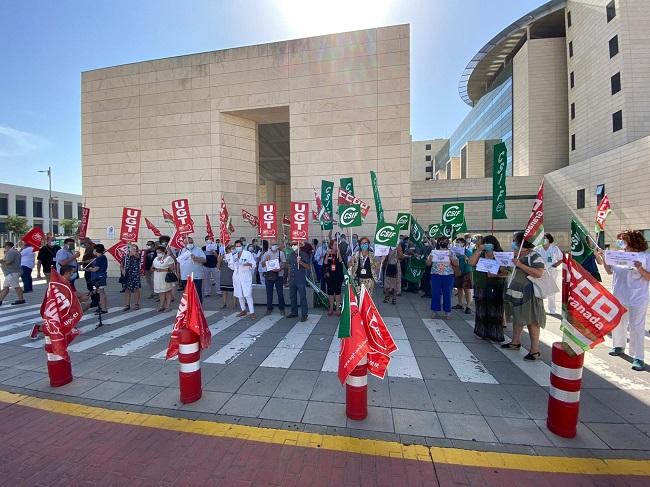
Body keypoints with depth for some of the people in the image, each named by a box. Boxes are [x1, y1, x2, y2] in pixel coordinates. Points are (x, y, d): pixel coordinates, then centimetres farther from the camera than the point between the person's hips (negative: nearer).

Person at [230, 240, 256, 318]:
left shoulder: (248, 254, 0)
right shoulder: (233, 256, 14)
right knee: (239, 295, 10)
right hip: (237, 277, 5)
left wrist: (249, 264, -23)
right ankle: (243, 310, 25)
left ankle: (252, 312, -9)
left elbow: (254, 264, -3)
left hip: (246, 277, -5)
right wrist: (229, 263, -4)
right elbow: (232, 267, 16)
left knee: (248, 295, -12)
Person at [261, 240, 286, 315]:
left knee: (280, 293, 1)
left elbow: (284, 263, -1)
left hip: (278, 275, -2)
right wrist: (266, 259, -12)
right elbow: (262, 265, 7)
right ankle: (269, 308, 19)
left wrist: (279, 268, -19)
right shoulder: (266, 254, 9)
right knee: (269, 293, 7)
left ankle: (281, 308, 12)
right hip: (268, 275, 2)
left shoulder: (281, 253, 4)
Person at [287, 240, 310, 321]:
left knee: (302, 297, -2)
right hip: (292, 279, 6)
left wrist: (301, 262, -24)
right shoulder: (291, 255, 12)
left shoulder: (304, 254, -6)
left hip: (301, 280, -6)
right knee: (292, 296, 13)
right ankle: (294, 312, 26)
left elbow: (308, 267, -9)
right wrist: (289, 277, 15)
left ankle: (304, 315, 5)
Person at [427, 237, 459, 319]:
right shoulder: (433, 252, 5)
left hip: (448, 275, 0)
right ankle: (435, 311, 15)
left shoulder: (450, 252, 5)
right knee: (435, 294, 3)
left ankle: (447, 312, 16)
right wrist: (430, 258, -15)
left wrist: (451, 259, -16)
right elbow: (428, 264, 5)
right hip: (436, 275, 0)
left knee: (447, 294, 4)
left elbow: (456, 264, 2)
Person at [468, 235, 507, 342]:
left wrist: (495, 275, -21)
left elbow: (506, 272, -6)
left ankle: (495, 335, 13)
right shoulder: (480, 255, 6)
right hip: (481, 287, 2)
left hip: (496, 288, -2)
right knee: (482, 310, 8)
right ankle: (484, 333, 21)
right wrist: (478, 250, -13)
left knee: (494, 312, 0)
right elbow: (470, 263, -11)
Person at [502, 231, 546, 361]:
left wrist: (520, 265, -26)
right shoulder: (517, 255, 11)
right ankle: (516, 342, 31)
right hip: (516, 293, 9)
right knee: (517, 318, 18)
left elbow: (539, 273, -26)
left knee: (531, 321, -1)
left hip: (528, 295, -8)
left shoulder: (534, 256, -13)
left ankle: (535, 350, 8)